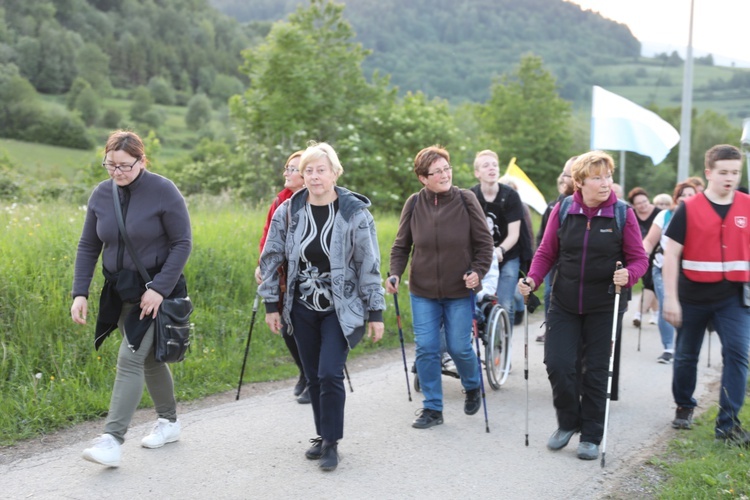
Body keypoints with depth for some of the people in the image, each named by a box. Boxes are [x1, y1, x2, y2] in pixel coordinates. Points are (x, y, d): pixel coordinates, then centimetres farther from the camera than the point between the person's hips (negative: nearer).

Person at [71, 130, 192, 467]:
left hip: (154, 290, -5)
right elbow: (88, 246, 6)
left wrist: (159, 289, -19)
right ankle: (169, 422, 32)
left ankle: (113, 440, -11)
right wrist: (80, 292, -3)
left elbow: (182, 244, -12)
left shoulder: (164, 192, -14)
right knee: (148, 357, 15)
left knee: (130, 358, -13)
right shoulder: (101, 195, 1)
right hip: (119, 291, 6)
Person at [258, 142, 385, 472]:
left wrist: (376, 313, -6)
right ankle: (323, 436, 28)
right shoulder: (287, 212, -4)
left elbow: (369, 266, -6)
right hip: (303, 309, 3)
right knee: (313, 377, 10)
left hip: (341, 308, -3)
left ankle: (331, 443, 4)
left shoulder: (355, 213, -10)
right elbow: (270, 259, 5)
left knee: (330, 374, -12)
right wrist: (271, 305, 4)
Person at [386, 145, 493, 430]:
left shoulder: (466, 200, -7)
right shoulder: (414, 204, -2)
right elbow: (401, 245, 6)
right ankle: (432, 408, 15)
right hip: (422, 291, 2)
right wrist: (394, 273, -9)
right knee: (426, 349, 1)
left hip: (460, 291, -2)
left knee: (459, 347, 3)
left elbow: (484, 243, -2)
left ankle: (473, 388, 34)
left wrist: (478, 272, -15)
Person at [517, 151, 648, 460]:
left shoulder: (622, 213, -7)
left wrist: (628, 275, -24)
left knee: (596, 371, 6)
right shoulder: (562, 210, -3)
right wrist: (532, 280, -12)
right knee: (557, 365, -4)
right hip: (564, 304, 1)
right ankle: (568, 422, 23)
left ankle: (591, 437, 22)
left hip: (604, 307, -1)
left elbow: (639, 258, -3)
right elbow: (546, 253, 5)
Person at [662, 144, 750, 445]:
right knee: (686, 356, 12)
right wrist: (671, 298, -12)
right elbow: (671, 255, -8)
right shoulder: (688, 209, -7)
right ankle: (684, 408, 35)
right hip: (693, 296, -1)